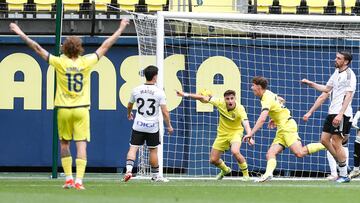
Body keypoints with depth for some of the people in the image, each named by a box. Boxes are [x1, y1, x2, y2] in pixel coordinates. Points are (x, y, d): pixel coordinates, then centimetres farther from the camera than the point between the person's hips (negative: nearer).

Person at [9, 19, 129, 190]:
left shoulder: (60, 62, -7)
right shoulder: (86, 62, -4)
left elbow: (38, 49, -2)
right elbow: (105, 47, 6)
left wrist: (21, 34, 7)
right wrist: (120, 29, 16)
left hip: (64, 110, 0)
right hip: (81, 109, 0)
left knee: (64, 144, 15)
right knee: (81, 145, -2)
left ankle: (68, 178, 11)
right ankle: (79, 181, -11)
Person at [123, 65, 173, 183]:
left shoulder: (136, 90, 0)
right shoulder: (159, 92, -9)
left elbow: (129, 105, 17)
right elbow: (165, 112, -10)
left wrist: (129, 114, 40)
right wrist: (169, 126, 4)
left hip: (138, 126, 1)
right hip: (152, 127, -1)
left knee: (133, 148, 1)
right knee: (153, 150, 10)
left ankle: (129, 169, -19)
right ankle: (155, 175, 20)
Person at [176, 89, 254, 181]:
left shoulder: (240, 109, -29)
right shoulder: (220, 103, -19)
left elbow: (246, 123, -43)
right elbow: (204, 98, -8)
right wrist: (186, 95, -6)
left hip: (235, 132, -4)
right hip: (222, 133, 4)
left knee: (235, 151, -34)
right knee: (213, 160, 5)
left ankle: (246, 174, -10)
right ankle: (225, 170, 40)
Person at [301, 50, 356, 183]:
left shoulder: (349, 75, -12)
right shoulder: (336, 72, 15)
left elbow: (348, 96, -19)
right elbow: (326, 89, 28)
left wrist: (340, 114, -26)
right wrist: (310, 84, 19)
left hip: (342, 114, -9)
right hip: (333, 112, 9)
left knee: (336, 143, -9)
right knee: (324, 139, 8)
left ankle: (344, 175, -2)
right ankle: (341, 164, 20)